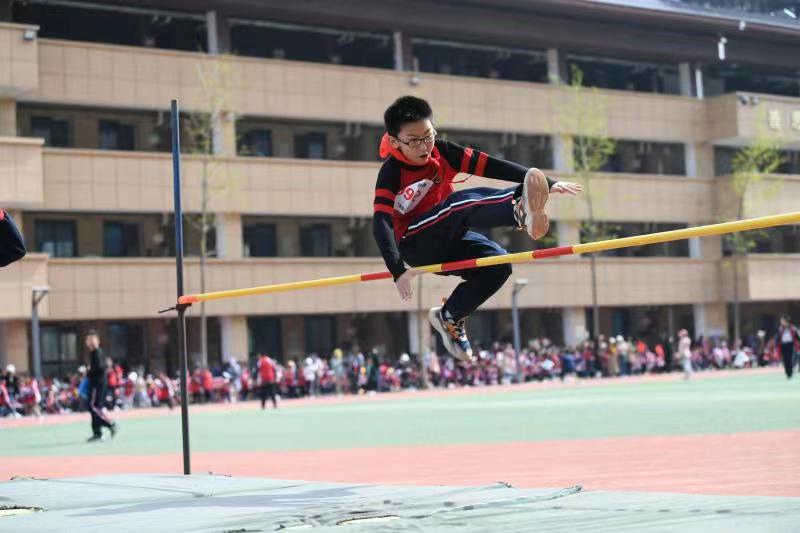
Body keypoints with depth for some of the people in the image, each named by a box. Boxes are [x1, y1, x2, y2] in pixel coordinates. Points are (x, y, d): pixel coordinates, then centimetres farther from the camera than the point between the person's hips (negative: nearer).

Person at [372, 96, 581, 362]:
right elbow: (381, 223, -27)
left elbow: (492, 166, -10)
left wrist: (547, 184, -15)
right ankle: (520, 209, -64)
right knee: (464, 202, -31)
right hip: (413, 241, -7)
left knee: (498, 265, -15)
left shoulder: (442, 152, -4)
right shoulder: (391, 172, -18)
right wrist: (398, 270, -40)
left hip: (445, 239, 7)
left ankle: (450, 318, 5)